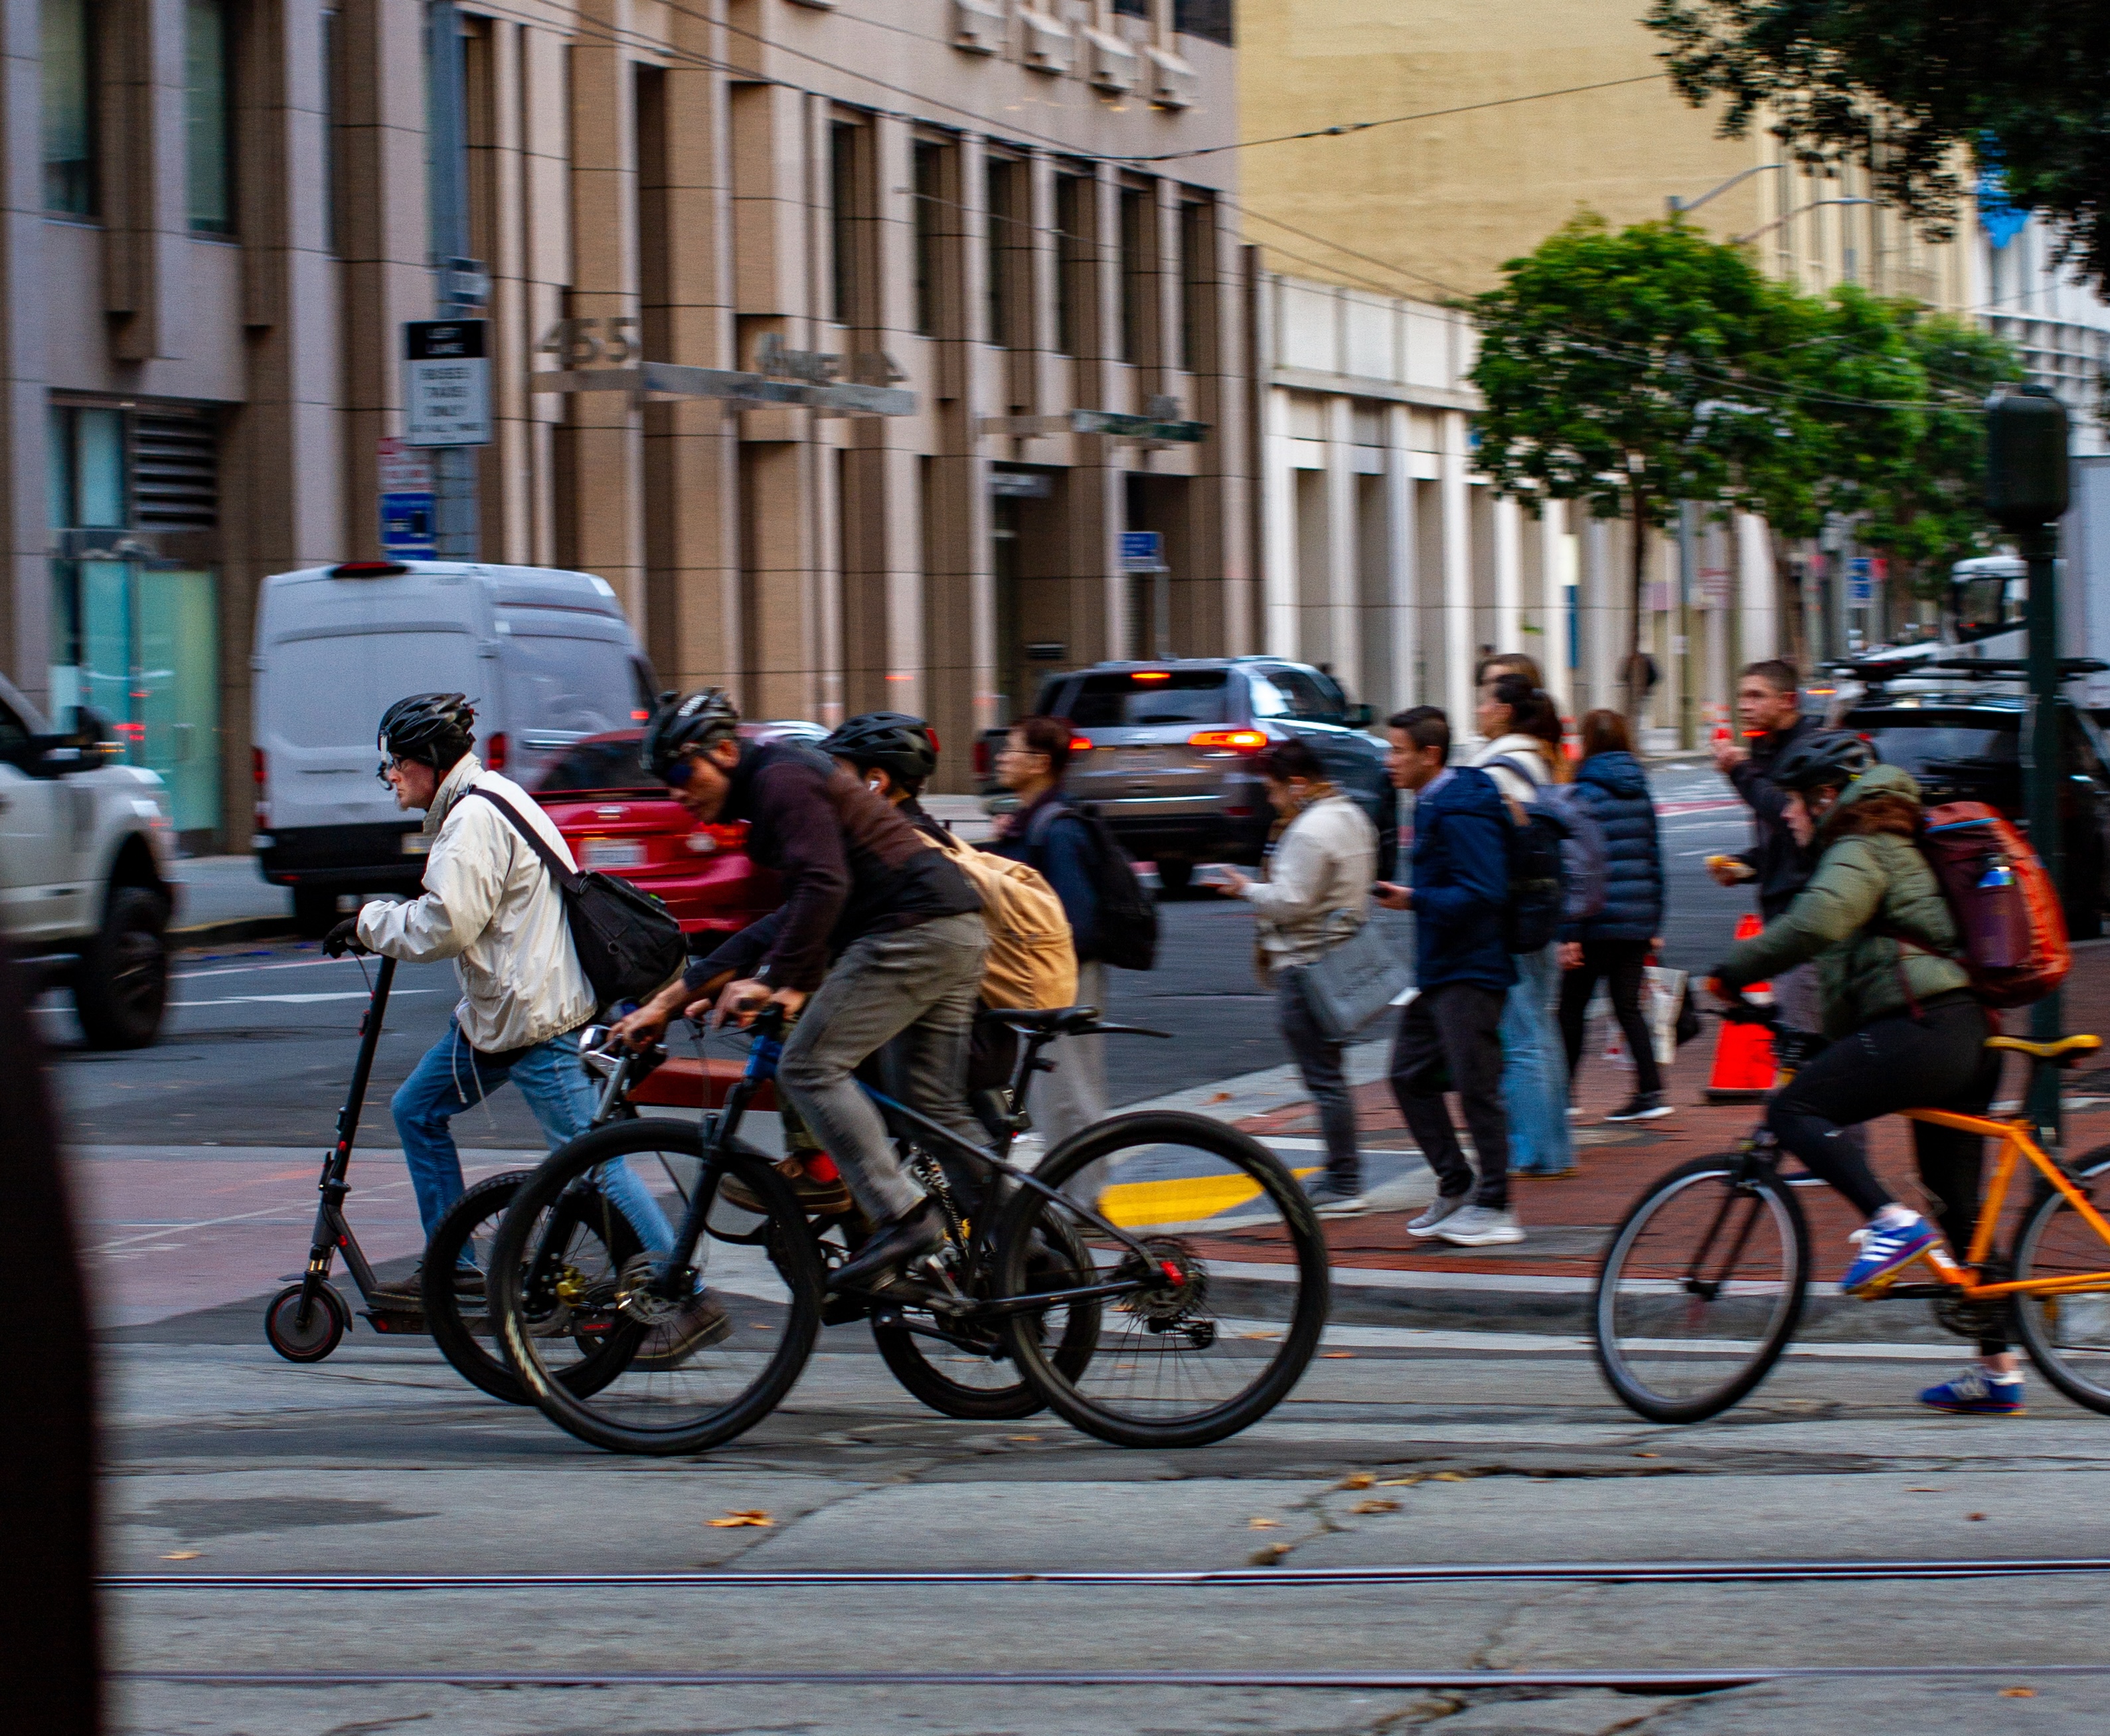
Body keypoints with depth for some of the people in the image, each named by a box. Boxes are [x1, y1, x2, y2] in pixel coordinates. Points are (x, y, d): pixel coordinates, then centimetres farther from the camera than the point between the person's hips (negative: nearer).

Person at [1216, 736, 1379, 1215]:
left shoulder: (1310, 831, -18)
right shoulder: (1350, 816, 14)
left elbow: (1290, 902, -23)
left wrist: (1248, 889, -7)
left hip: (1306, 967, -11)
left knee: (1323, 1077, -7)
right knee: (1328, 1075, 17)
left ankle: (1344, 1186, -6)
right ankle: (1340, 1174, 22)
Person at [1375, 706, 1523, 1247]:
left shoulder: (1462, 812, -18)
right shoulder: (1431, 805, 14)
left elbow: (1482, 893, -25)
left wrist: (1414, 899, -20)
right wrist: (1405, 895, 9)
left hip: (1470, 974, -11)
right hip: (1437, 972, 11)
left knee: (1475, 1087, -5)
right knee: (1410, 1076, 12)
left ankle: (1493, 1208, 3)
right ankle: (1456, 1189, 22)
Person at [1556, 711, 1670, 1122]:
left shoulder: (1585, 794, -10)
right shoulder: (1641, 794, 8)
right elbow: (1654, 859, 13)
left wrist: (1569, 934, -13)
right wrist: (1654, 926, 18)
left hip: (1599, 922, -5)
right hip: (1638, 920, 5)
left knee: (1572, 1008, 7)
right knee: (1629, 1007, 9)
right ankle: (1650, 1091, -2)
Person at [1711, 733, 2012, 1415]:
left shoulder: (1859, 850, -4)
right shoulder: (1897, 846, 27)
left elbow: (1816, 923, -24)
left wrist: (1734, 970, -16)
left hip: (1923, 1028, -10)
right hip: (1970, 1036, 10)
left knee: (1794, 1111, -12)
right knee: (1959, 1209, 11)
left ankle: (1893, 1224, -25)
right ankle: (1998, 1370, 11)